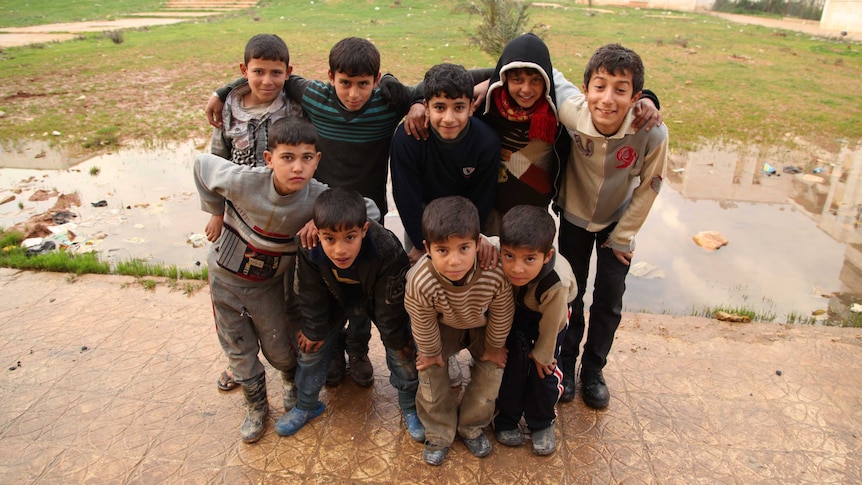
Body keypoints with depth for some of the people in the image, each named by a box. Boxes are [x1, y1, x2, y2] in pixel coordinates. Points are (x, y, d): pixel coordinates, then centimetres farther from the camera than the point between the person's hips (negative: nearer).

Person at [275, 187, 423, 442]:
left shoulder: (387, 250, -42)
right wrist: (314, 330, -3)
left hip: (379, 299, -2)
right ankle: (306, 406, 31)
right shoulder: (309, 250, -35)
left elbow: (390, 304, -26)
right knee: (311, 348, 6)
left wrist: (395, 338, -12)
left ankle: (410, 407, 24)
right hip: (336, 300, 2)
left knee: (403, 353, -3)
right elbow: (310, 296, -15)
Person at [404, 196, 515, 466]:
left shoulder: (496, 273, -43)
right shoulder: (420, 282, -43)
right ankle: (439, 434, 22)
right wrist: (430, 352, -4)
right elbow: (423, 324, -21)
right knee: (431, 371, -3)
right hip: (443, 324, 0)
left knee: (492, 369, 0)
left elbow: (502, 315, -20)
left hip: (483, 323, 1)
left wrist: (494, 347, -5)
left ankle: (471, 428, 26)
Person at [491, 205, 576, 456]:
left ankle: (542, 423, 25)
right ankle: (506, 418, 18)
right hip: (514, 308, 2)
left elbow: (550, 325, -26)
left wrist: (543, 354, -10)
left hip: (549, 314, -1)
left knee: (544, 368, -2)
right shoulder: (497, 253, -41)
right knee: (513, 362, -6)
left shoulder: (557, 282, -46)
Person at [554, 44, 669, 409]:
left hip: (618, 220, 0)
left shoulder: (652, 134, -32)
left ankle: (593, 370, 34)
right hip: (574, 216, 0)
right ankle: (565, 365, 35)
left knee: (609, 301, 10)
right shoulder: (571, 114, -33)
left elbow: (649, 186, -14)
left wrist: (623, 236, -6)